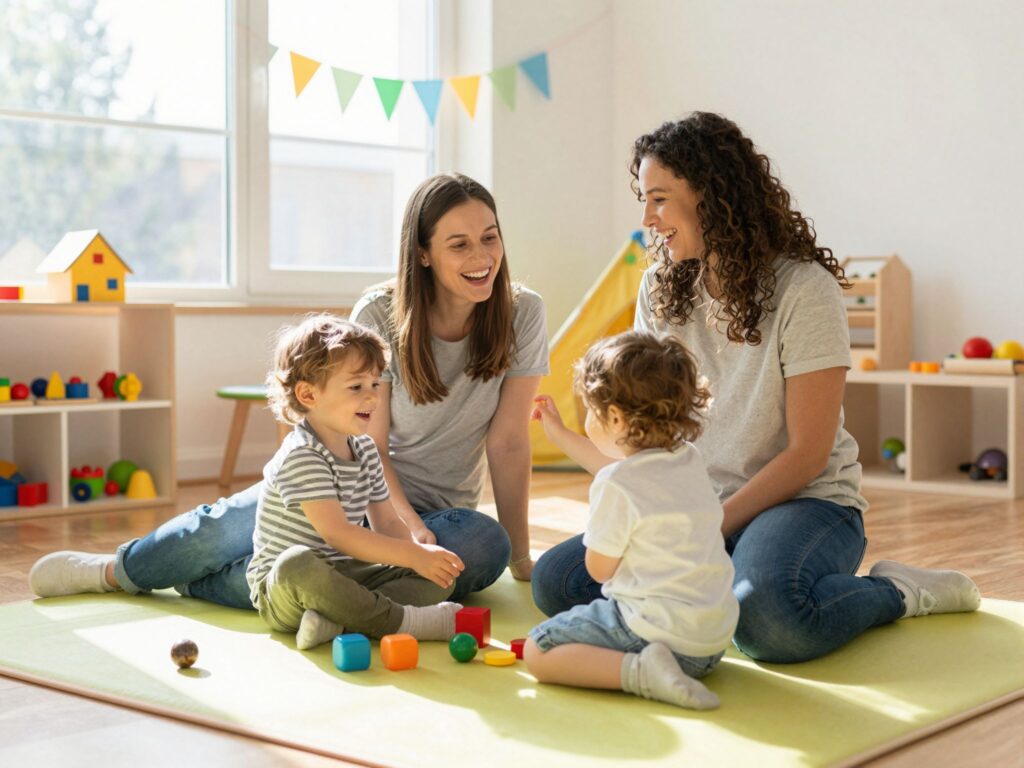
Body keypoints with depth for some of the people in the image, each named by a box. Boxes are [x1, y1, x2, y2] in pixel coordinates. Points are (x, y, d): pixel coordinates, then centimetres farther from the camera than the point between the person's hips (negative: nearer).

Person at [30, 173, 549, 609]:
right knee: (226, 525, -20)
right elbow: (370, 444, -14)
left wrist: (522, 559, -15)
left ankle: (196, 584, -16)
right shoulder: (379, 316, -15)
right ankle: (117, 568, 16)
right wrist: (408, 528, -30)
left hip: (434, 510, 1)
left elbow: (508, 441, -13)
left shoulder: (521, 315, -14)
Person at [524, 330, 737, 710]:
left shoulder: (615, 486, -17)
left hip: (658, 631, -9)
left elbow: (599, 568, -6)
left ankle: (640, 670, -21)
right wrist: (559, 434, 39)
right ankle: (652, 665, 5)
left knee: (537, 651, -3)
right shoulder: (688, 458, 8)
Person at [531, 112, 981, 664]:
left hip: (806, 502, -5)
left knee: (763, 612, -38)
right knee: (556, 579, -15)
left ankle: (897, 592, -7)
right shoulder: (661, 288, 6)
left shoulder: (803, 289, -13)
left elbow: (807, 454, -14)